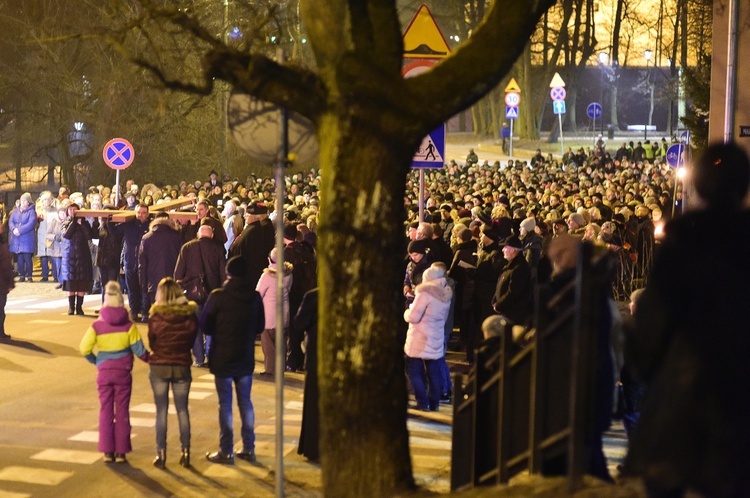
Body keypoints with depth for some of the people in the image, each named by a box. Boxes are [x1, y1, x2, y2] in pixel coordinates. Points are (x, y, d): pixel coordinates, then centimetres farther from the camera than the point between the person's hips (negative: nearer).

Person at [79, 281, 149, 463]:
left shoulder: (97, 326, -6)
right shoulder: (128, 325, -8)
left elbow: (85, 349, -8)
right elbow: (139, 350, -9)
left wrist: (95, 361, 10)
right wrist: (150, 359, 9)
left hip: (104, 373, 1)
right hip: (123, 372, -1)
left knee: (105, 411, 10)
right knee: (122, 412, 7)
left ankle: (107, 451, 8)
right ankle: (121, 452, 9)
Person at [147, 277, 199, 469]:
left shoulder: (155, 317, -12)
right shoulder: (190, 315, -8)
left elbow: (151, 343, -1)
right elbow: (192, 341, 2)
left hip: (159, 367, -1)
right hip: (182, 367, 1)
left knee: (161, 410, 6)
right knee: (182, 410, 11)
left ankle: (161, 453, 7)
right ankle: (185, 452, 13)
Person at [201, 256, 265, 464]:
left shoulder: (218, 297, -14)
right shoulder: (255, 297, -2)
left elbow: (205, 325, -7)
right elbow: (260, 326, 8)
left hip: (222, 359, -4)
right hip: (245, 359, 4)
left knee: (225, 404, 2)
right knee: (245, 402, 14)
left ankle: (226, 451, 5)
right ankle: (248, 449, 17)